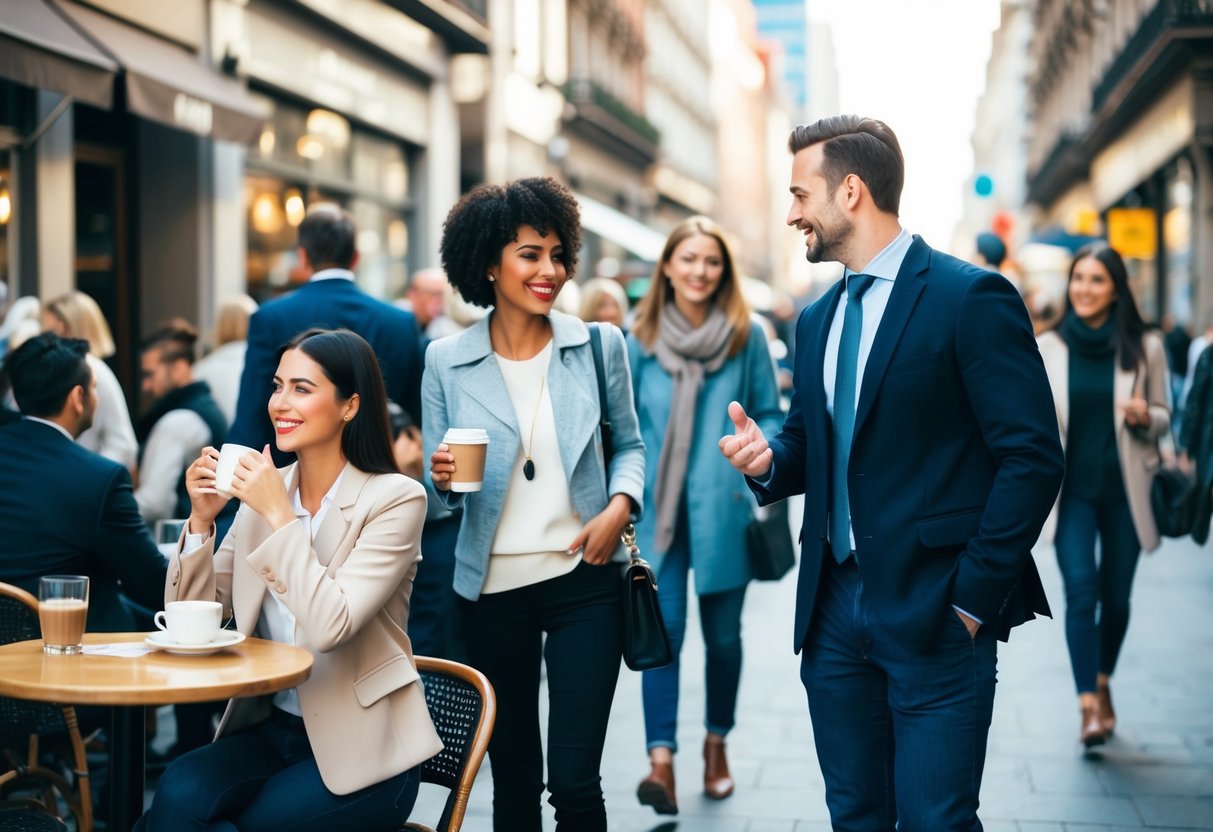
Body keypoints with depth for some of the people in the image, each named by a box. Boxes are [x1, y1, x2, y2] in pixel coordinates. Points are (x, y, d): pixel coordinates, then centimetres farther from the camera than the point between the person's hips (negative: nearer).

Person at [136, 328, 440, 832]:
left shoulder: (395, 498, -11)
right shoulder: (264, 490, 5)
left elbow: (329, 628, -23)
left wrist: (280, 515, -20)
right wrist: (201, 519, -8)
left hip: (360, 751, -4)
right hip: (269, 730, 4)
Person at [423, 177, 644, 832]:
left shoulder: (598, 346, -1)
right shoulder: (446, 361, -1)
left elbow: (629, 443, 11)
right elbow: (439, 485, 5)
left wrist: (620, 506, -8)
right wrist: (444, 478, -18)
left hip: (583, 581, -1)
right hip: (493, 588, 1)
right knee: (512, 779, 12)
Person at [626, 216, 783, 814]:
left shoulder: (747, 335, 0)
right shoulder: (641, 339, 2)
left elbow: (769, 414, 5)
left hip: (724, 508, 0)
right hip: (659, 510, 0)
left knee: (723, 633, 11)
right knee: (663, 631, -9)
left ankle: (716, 744, 29)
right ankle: (661, 760, -11)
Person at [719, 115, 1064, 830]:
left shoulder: (971, 297, -9)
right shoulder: (818, 320, 14)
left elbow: (1033, 457, -13)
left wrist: (974, 596, -14)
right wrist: (769, 458, -2)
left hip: (935, 612, -7)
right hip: (835, 609, 7)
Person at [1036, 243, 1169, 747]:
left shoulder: (1145, 348, -1)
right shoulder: (1047, 348, 0)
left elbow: (1163, 419, 7)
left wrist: (1144, 416, -14)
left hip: (1124, 491, 1)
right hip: (1071, 490, 0)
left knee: (1116, 596, 10)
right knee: (1081, 592, -13)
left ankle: (1103, 681, 35)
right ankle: (1090, 706, -12)